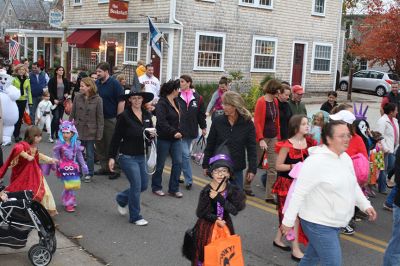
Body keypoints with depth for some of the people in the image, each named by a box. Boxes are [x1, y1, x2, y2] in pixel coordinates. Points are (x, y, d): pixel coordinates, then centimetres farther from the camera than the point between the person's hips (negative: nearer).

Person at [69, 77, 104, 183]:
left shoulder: (97, 100, -10)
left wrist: (99, 133, -8)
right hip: (78, 130, 3)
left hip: (90, 131, -3)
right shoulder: (78, 97, -1)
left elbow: (100, 118, -7)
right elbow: (72, 114, 6)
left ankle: (89, 174, 22)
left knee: (90, 154, 8)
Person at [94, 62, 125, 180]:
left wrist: (118, 119, -14)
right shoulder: (97, 83, 6)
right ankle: (104, 167, 23)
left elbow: (121, 101, -12)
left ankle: (114, 169, 11)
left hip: (111, 119, -6)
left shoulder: (114, 83, -10)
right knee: (99, 145, 11)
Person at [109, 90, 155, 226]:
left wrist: (152, 134, -8)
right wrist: (111, 157, -10)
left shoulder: (147, 115, 4)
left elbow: (150, 134, 16)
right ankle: (135, 217, 14)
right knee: (136, 185, -4)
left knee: (143, 185, 13)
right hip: (127, 157, -6)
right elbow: (116, 137, -10)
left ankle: (121, 199, 39)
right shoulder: (124, 116, -12)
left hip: (141, 156, 6)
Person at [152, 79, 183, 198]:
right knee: (160, 164, 6)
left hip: (176, 137, 8)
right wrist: (174, 132, -30)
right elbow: (162, 122, -24)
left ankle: (174, 189, 13)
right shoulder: (161, 104, -15)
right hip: (164, 138, -7)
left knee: (178, 162, 2)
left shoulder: (176, 102, 11)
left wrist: (179, 132, 13)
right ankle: (156, 187, 22)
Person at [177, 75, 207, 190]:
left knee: (183, 154, 13)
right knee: (185, 154, -7)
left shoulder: (197, 98, 2)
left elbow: (201, 114, 9)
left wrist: (203, 127, 11)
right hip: (179, 130, -3)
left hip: (191, 131, 3)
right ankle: (188, 180, 1)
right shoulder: (176, 97, -3)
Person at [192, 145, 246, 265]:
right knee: (206, 254, 4)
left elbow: (235, 210, -18)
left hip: (225, 225, 2)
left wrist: (219, 198, -25)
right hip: (207, 226, -2)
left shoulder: (232, 189, -8)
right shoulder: (206, 191, -14)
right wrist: (215, 219, -19)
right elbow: (200, 213, -10)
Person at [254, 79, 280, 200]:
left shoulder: (275, 101, 7)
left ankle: (269, 196, 8)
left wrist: (278, 136, 8)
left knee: (273, 167, 2)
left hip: (273, 138, 6)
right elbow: (257, 122, -16)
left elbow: (277, 120, 12)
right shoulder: (261, 101, -13)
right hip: (262, 137, -6)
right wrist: (261, 139, -21)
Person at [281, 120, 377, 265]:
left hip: (334, 223, 8)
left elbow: (353, 185, 19)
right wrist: (288, 220, -18)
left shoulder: (346, 158, 4)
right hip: (318, 224, -8)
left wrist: (365, 205, 11)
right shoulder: (316, 161, -23)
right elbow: (299, 193, -21)